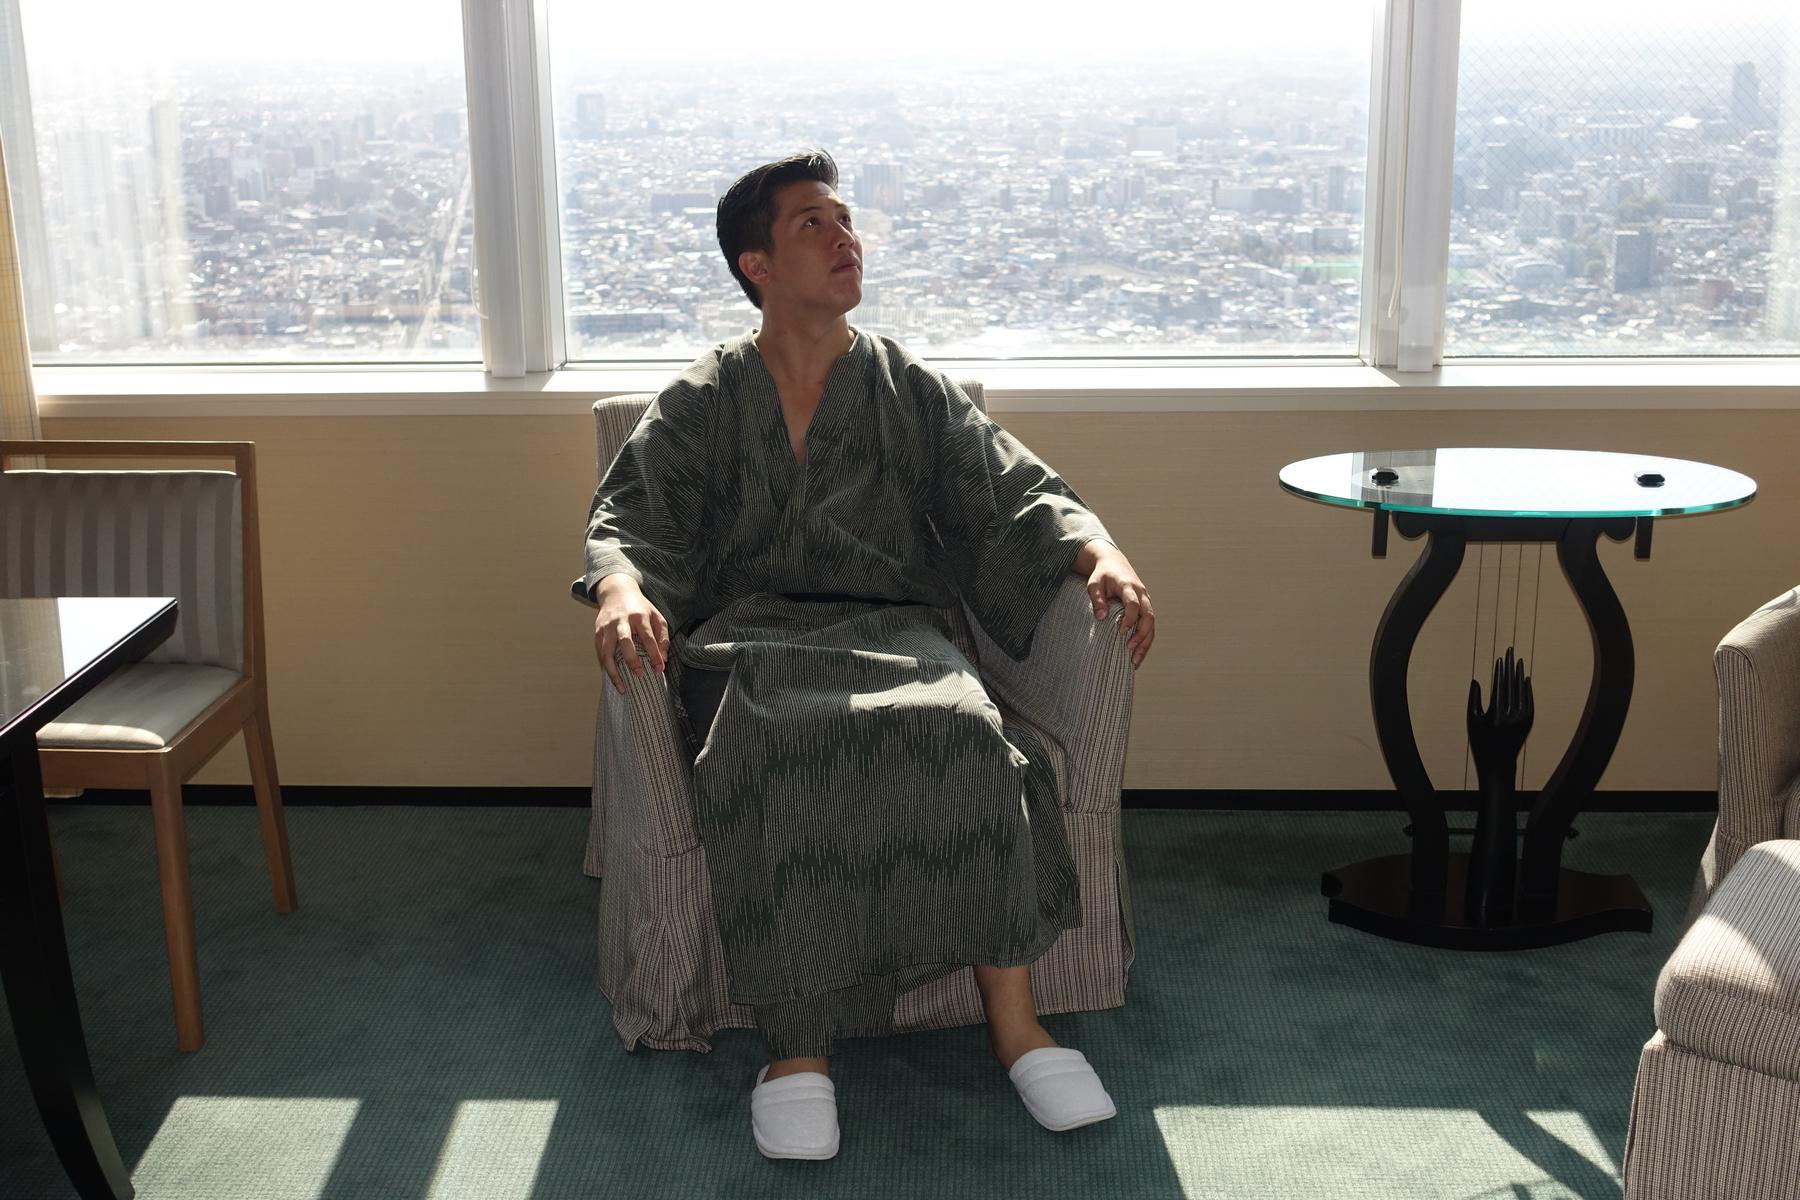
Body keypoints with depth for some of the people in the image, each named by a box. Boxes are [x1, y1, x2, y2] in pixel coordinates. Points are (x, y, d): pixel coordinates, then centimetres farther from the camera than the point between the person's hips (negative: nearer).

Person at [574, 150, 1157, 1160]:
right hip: (749, 639, -1)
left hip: (892, 629, 1)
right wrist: (621, 590, -23)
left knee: (968, 733, -32)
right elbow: (630, 515, 2)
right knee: (783, 746, -36)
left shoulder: (915, 391, 17)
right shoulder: (700, 405, 14)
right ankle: (798, 1046, -28)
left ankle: (1014, 1022, -24)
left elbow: (1018, 493, 8)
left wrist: (1100, 554, -14)